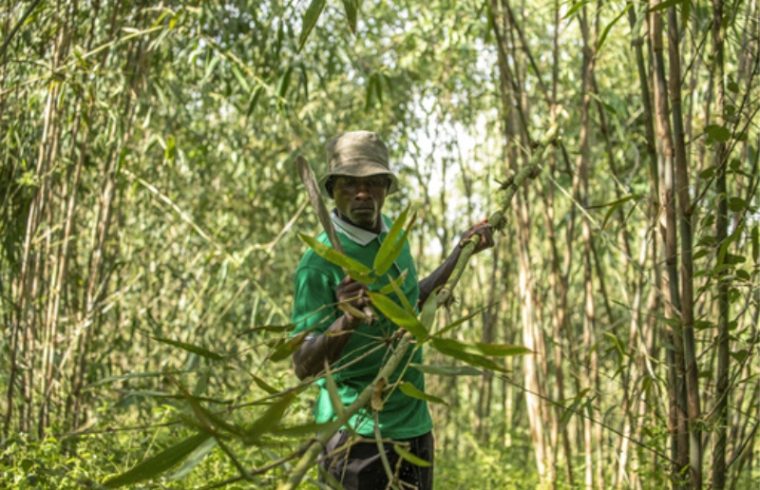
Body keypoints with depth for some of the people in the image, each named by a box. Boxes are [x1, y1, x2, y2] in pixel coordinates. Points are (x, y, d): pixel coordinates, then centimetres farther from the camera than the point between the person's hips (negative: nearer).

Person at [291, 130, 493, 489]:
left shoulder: (392, 232, 6)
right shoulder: (320, 261, -16)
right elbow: (303, 365, -21)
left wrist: (461, 252, 22)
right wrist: (347, 320, -38)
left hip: (414, 426, 7)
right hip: (356, 433, -7)